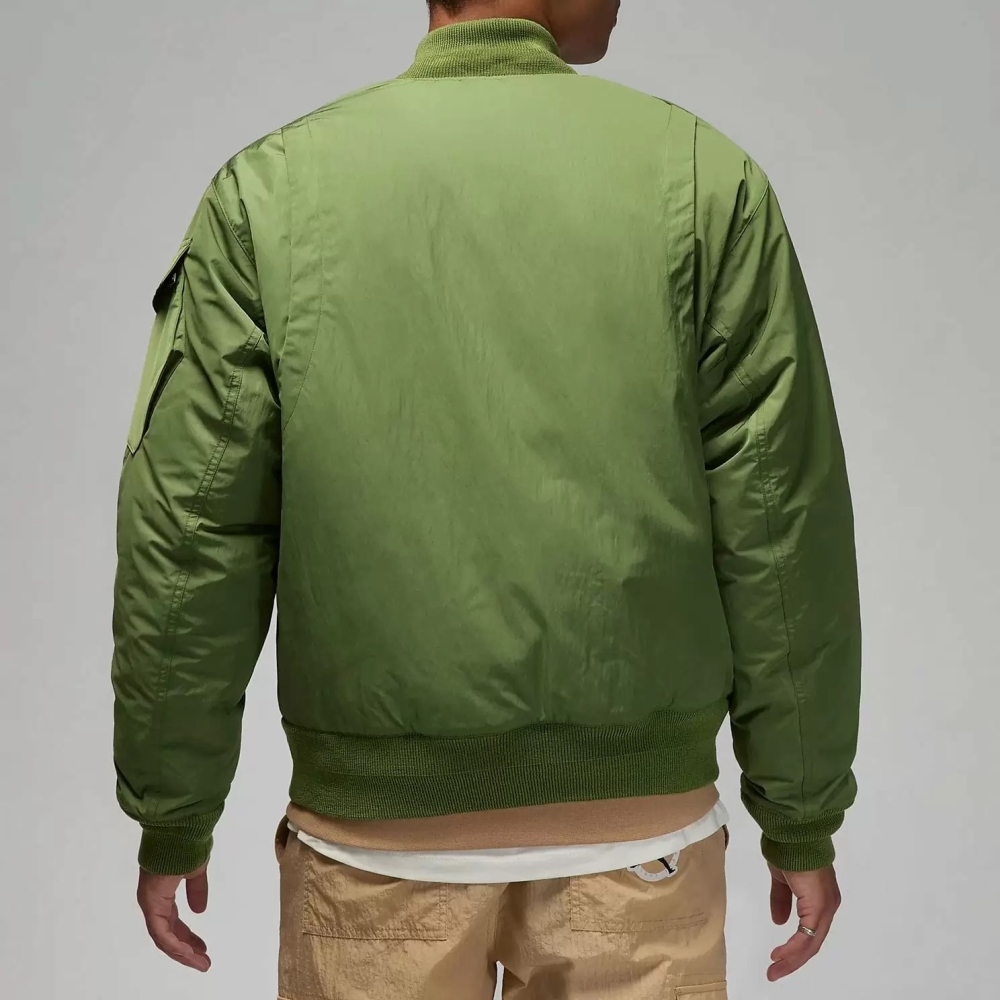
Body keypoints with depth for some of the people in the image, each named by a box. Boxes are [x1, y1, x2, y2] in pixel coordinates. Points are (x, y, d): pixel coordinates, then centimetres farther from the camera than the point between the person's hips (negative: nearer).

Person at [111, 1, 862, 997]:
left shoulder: (268, 190, -4)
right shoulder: (707, 179, -5)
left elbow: (190, 530, -6)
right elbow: (783, 530, -6)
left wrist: (173, 820, 6)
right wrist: (804, 821, 4)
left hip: (376, 830, 1)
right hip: (639, 816, 0)